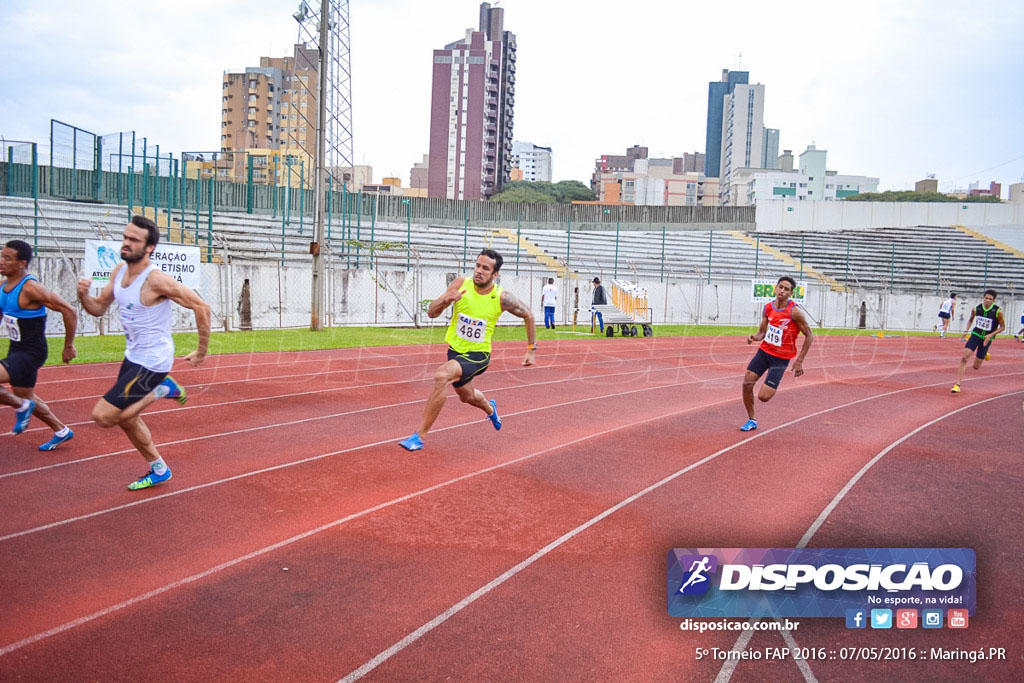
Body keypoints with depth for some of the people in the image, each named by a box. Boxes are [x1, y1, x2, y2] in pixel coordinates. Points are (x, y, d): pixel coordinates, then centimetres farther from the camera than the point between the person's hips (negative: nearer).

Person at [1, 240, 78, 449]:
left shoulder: (30, 288, -22)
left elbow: (69, 312, -22)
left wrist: (69, 346, -15)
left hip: (30, 354, -9)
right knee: (26, 398, 21)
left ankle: (21, 406, 6)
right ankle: (61, 431, 39)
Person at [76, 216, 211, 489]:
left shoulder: (156, 280, -24)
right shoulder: (119, 271, 1)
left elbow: (201, 306, -21)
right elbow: (99, 308, 11)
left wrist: (202, 351, -15)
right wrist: (83, 296, -13)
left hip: (152, 361, -9)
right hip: (133, 356, 9)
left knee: (103, 416, -12)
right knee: (126, 418, 18)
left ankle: (160, 391, 6)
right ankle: (159, 470, 35)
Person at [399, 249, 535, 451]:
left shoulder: (502, 298, -18)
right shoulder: (461, 284, -14)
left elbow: (528, 316, 0)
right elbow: (431, 313, -14)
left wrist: (531, 349, 1)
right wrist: (445, 300, -35)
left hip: (478, 355, -5)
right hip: (455, 350, 5)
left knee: (442, 376, -32)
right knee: (467, 396, 26)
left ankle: (419, 437, -24)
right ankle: (490, 408, 65)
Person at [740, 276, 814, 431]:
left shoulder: (794, 312, -16)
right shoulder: (768, 307, 1)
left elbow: (809, 336, -9)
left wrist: (799, 361, -10)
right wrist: (754, 337, -14)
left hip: (781, 358, -5)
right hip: (764, 350, 5)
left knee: (763, 397, -12)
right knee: (747, 383, -7)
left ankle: (772, 388, 26)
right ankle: (751, 420, 13)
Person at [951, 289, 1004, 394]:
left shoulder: (998, 312, -14)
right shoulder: (976, 309, -7)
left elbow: (1002, 327, -3)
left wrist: (990, 335, -16)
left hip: (986, 339, -1)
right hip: (975, 335, 1)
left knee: (976, 367, 6)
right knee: (964, 358, -18)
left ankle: (984, 355, 42)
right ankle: (958, 385, -13)